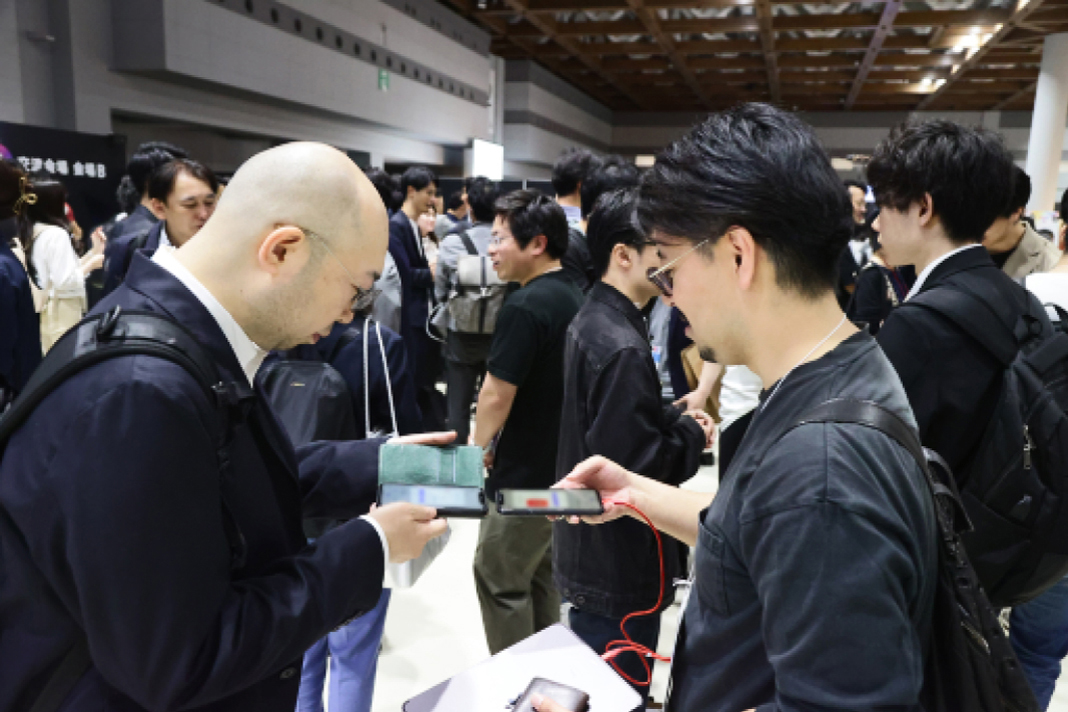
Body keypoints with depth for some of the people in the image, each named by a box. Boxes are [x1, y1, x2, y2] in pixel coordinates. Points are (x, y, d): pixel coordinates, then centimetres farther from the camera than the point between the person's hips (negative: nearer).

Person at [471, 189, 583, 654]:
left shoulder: (524, 306, -22)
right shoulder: (573, 298, 6)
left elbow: (496, 395, -21)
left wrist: (478, 446, -1)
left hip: (525, 475, -9)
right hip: (562, 467, 9)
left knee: (500, 580, 7)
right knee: (539, 575, 21)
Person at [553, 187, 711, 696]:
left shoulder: (592, 320, 6)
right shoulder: (624, 348, -25)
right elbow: (631, 464, -28)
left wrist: (676, 419, 0)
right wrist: (692, 437, -12)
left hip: (590, 553, 10)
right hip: (619, 568, -10)